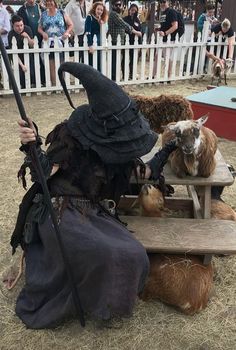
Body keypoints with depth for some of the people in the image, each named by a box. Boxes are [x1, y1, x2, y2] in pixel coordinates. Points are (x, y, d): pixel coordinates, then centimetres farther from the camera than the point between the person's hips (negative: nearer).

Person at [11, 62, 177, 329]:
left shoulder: (116, 141, 4)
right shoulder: (73, 132, -14)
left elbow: (143, 172, 15)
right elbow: (43, 173, -16)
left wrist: (168, 150, 13)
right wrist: (32, 146, -33)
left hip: (94, 213, 6)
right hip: (61, 212, -6)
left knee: (133, 256, -14)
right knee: (101, 255, -28)